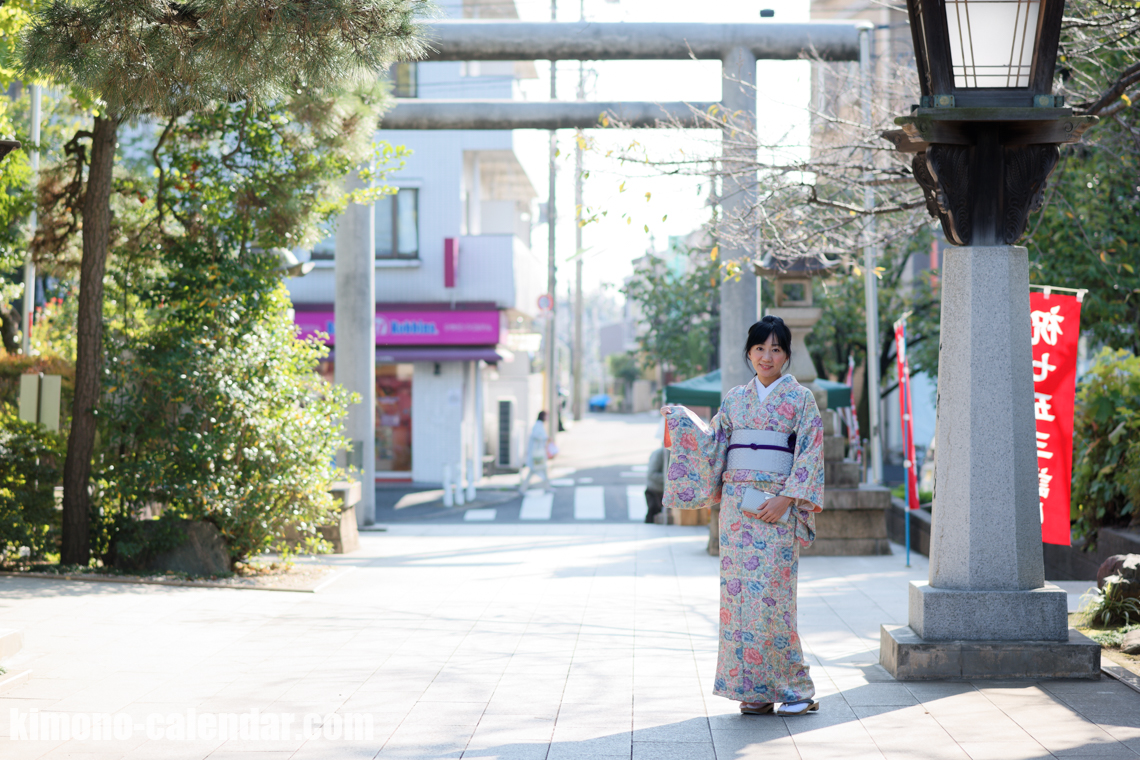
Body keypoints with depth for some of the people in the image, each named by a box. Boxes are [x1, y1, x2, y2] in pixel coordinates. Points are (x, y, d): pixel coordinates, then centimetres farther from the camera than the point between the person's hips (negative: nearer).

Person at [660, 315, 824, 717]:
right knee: (739, 590, 0)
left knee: (771, 593, -10)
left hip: (777, 507, -4)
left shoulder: (800, 399, 2)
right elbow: (712, 444, 14)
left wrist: (786, 498, -13)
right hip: (737, 505, 4)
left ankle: (794, 688, -1)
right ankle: (754, 689, 6)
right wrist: (682, 421, 2)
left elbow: (810, 455, -4)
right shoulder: (735, 400, 14)